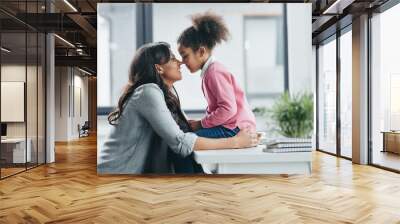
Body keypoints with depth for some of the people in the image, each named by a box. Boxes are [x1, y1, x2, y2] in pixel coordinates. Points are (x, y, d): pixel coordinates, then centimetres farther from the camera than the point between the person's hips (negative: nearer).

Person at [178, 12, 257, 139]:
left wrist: (201, 124, -14)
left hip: (236, 128, -10)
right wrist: (202, 123, 3)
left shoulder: (214, 72, -15)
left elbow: (229, 108, -23)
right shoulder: (209, 71, 14)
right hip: (230, 125, 10)